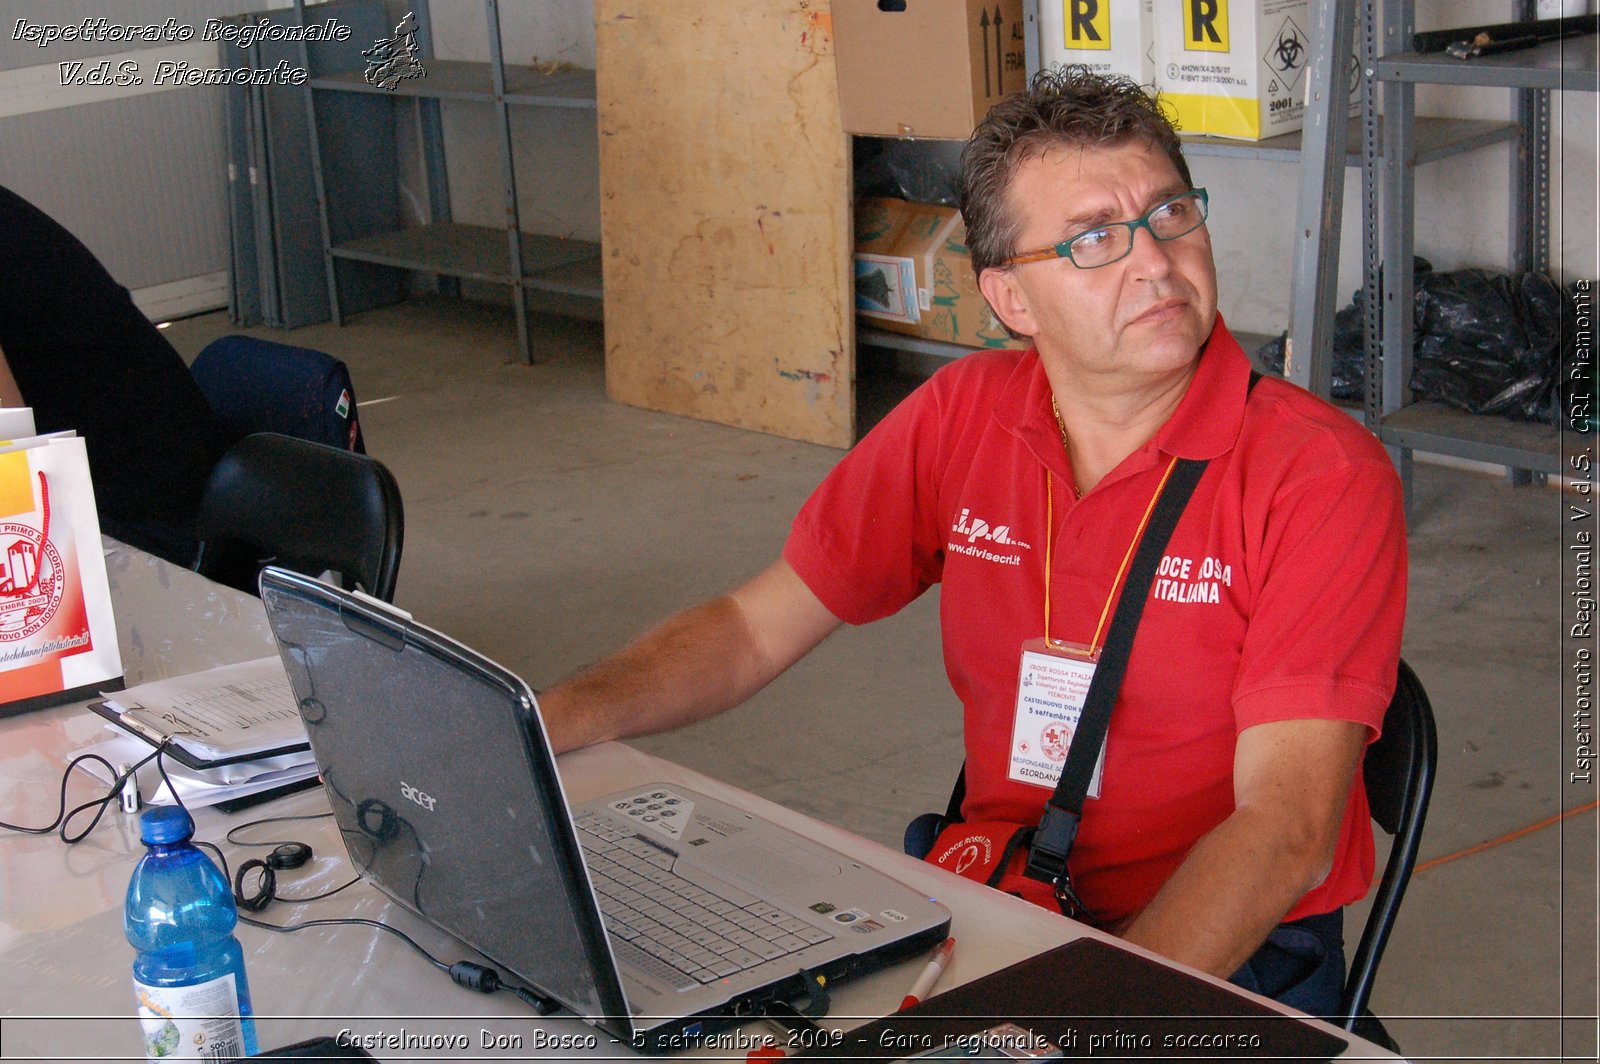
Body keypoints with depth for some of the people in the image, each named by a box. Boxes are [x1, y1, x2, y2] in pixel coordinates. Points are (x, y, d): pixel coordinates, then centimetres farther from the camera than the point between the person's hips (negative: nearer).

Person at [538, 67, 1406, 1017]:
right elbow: (759, 628, 6)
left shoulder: (1320, 474, -14)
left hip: (1236, 953, -4)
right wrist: (543, 726, -11)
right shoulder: (962, 419, 1)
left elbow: (1286, 832, -21)